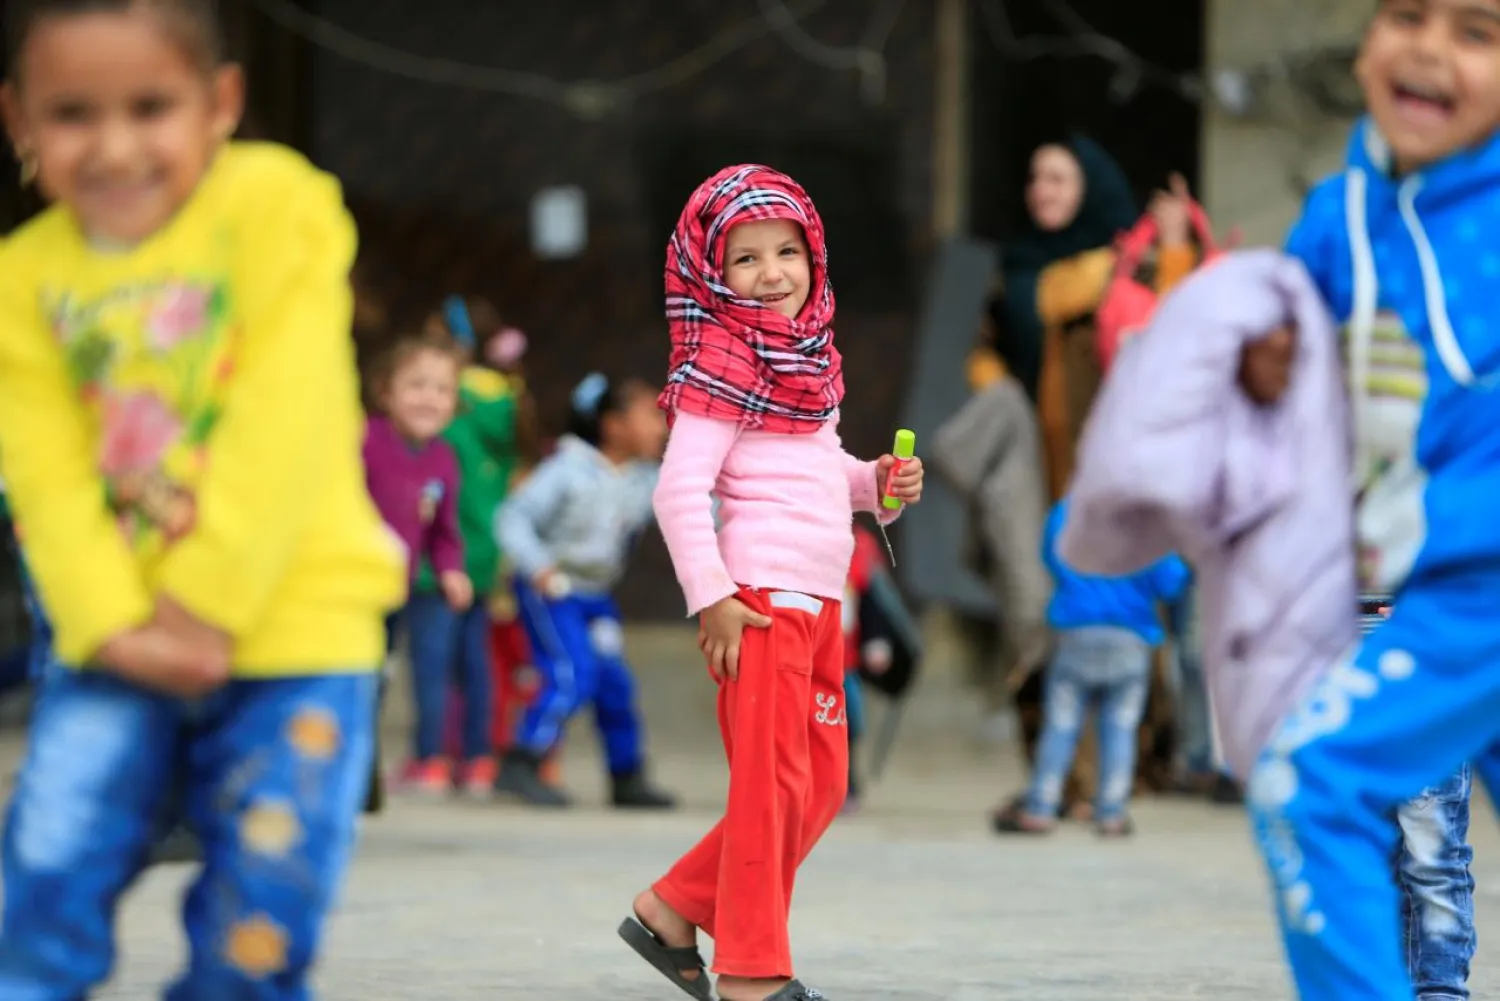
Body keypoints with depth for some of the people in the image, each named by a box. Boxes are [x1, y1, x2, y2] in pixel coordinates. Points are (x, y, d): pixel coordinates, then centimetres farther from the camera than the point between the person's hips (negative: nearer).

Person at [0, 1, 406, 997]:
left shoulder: (273, 202, -7)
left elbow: (286, 425, -13)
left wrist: (207, 604, -15)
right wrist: (114, 625, -17)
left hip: (291, 627, -2)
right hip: (116, 646, 2)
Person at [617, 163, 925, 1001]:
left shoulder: (812, 357, 15)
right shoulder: (722, 366, -11)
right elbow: (681, 490, -17)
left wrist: (877, 481, 8)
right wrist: (711, 597, -19)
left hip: (820, 600, 9)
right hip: (760, 598, -9)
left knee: (823, 786, 13)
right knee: (773, 784, -4)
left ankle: (675, 911, 22)